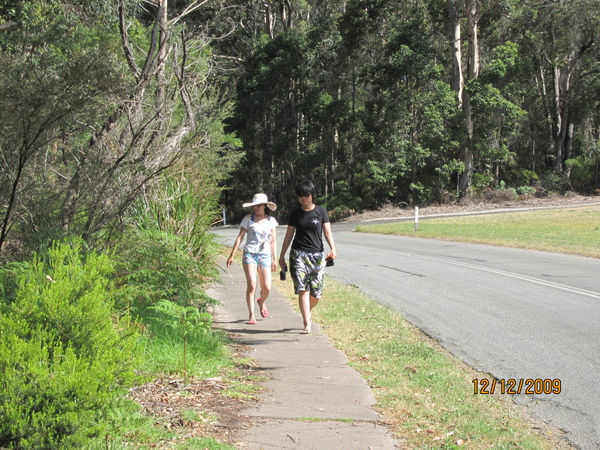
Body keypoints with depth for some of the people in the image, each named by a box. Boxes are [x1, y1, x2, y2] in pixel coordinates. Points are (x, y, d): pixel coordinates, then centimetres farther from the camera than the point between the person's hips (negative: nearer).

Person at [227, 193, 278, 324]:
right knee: (251, 285, -12)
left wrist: (274, 259, 11)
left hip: (265, 255, 2)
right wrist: (232, 255, -1)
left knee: (267, 288, -2)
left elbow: (273, 241, 13)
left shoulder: (271, 220, 8)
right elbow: (240, 237, 3)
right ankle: (251, 315, -2)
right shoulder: (248, 219, 1)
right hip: (249, 254, -2)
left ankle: (261, 302, 34)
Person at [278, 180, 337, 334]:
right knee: (303, 289, -13)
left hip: (317, 254, 1)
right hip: (298, 254, -1)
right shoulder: (296, 213, 6)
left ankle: (307, 312, 34)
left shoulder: (320, 211, 4)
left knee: (316, 293, 3)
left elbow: (327, 231, -2)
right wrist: (282, 256, 12)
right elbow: (289, 235, 11)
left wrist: (333, 249, -19)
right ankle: (307, 325, -11)